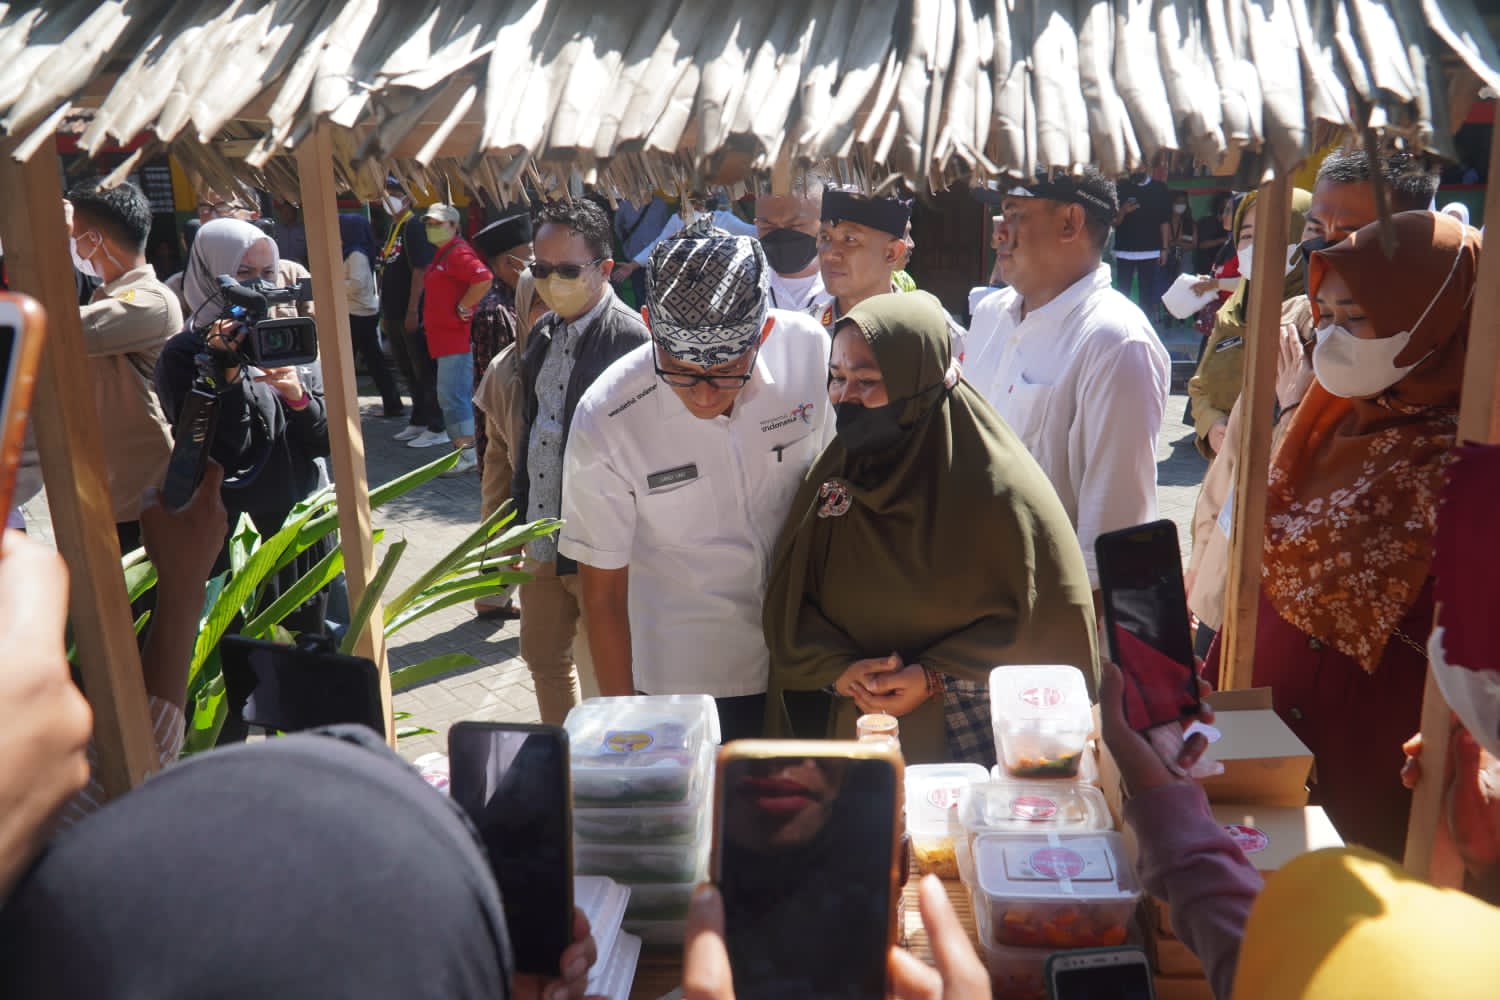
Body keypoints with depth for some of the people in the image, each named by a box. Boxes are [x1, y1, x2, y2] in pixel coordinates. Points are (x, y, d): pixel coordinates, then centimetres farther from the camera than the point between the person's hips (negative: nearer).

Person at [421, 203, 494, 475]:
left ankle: (468, 455, -8)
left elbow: (484, 279, -28)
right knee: (451, 396, 13)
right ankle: (462, 448, 20)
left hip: (456, 337, -11)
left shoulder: (458, 252, -13)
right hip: (444, 337, 11)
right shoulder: (441, 253, 19)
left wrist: (462, 308, -20)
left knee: (453, 396, -11)